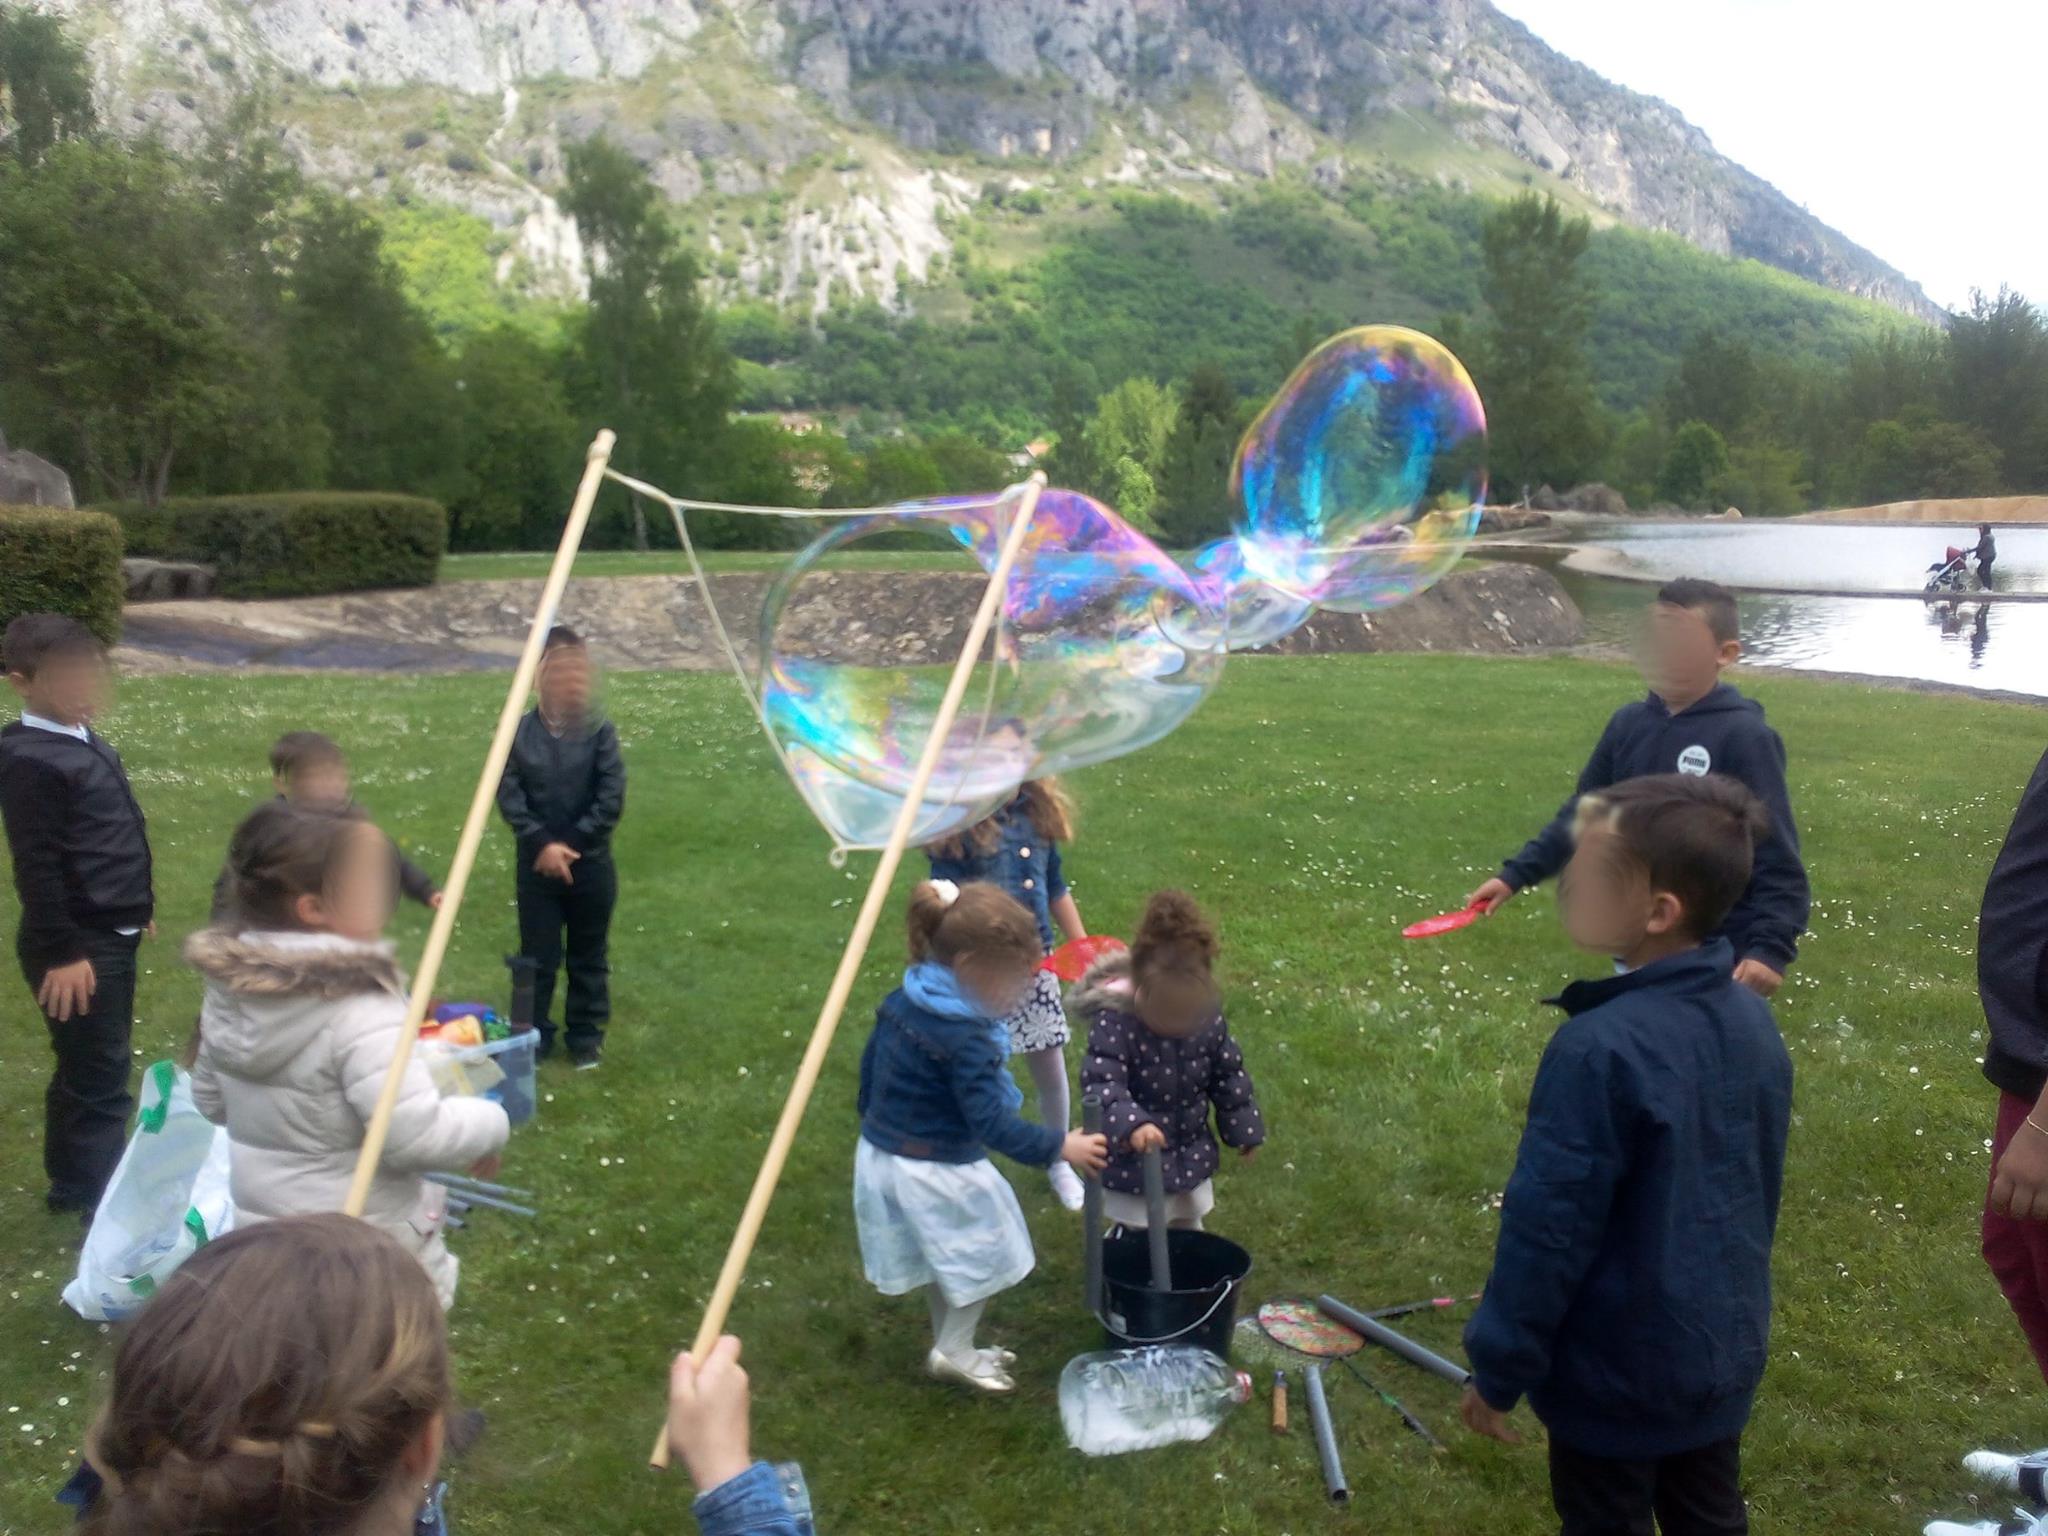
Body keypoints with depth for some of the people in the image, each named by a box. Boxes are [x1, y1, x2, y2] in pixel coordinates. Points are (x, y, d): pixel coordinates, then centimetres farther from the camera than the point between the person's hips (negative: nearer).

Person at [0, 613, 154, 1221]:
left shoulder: (85, 741, 9)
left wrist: (134, 907, 23)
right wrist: (61, 951, -22)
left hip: (111, 936, 9)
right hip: (80, 944, -9)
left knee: (85, 1072, 21)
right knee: (100, 1082, -3)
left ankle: (71, 1184, 35)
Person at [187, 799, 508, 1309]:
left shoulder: (229, 992, -3)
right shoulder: (358, 1011, -28)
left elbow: (210, 1101, 12)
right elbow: (416, 1135, -30)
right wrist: (491, 1121, -13)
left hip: (261, 1229, 7)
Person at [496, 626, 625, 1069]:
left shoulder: (599, 730, -8)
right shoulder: (518, 731, -5)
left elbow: (612, 799, -10)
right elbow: (507, 795, -7)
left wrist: (571, 843, -13)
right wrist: (542, 843, -16)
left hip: (590, 864, 0)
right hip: (537, 863, 0)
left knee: (589, 956, 12)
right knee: (537, 956, 9)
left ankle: (586, 1037, 26)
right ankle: (533, 1037, 25)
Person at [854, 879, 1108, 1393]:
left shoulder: (900, 1002, -4)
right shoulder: (965, 1038, -30)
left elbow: (870, 1066, 9)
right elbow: (992, 1125, -28)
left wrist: (879, 1123, 25)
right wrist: (1060, 1146, -19)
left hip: (880, 1154, 9)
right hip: (937, 1173, -9)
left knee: (944, 1262, 27)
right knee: (983, 1257, 15)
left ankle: (950, 1345, 42)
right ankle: (954, 1351, 27)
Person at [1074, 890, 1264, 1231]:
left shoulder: (1207, 1016, -13)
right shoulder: (1113, 1022, -29)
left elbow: (1228, 1075, 1)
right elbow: (1101, 1084, -36)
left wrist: (1244, 1127, 8)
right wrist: (1130, 1124, -53)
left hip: (1192, 1155, 5)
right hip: (1133, 1160, -5)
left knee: (1189, 1232, 24)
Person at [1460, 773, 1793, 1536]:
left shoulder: (1600, 1049, -30)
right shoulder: (1752, 1020, -5)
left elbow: (1548, 1227, -23)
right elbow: (1759, 1188, 8)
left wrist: (1498, 1368, -12)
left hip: (1619, 1367, -7)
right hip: (1726, 1349, 7)